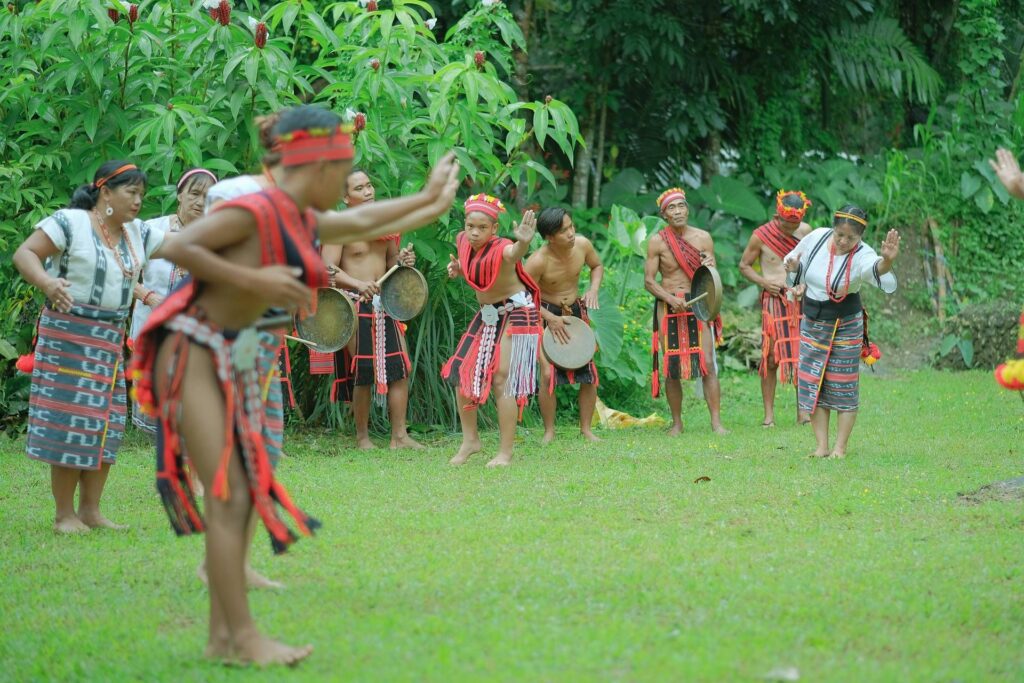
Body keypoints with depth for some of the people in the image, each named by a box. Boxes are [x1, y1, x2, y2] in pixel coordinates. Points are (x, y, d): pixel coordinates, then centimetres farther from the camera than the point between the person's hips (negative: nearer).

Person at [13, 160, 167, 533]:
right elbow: (24, 254, -16)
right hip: (69, 334, -8)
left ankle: (90, 510, 15)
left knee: (107, 423, 7)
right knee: (69, 420, -7)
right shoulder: (70, 223, -11)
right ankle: (64, 515, -1)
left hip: (111, 339, 8)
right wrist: (47, 283, -34)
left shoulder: (137, 233, 9)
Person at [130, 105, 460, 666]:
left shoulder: (301, 222, 8)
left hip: (232, 362, 9)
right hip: (191, 356, -9)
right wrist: (253, 280, -26)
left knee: (247, 493, 6)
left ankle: (222, 637, 9)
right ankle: (244, 638, -12)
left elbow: (361, 226, 28)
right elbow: (174, 248, -25)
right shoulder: (253, 211, -19)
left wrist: (425, 201, 34)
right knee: (228, 496, -13)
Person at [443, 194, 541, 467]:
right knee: (461, 373, 6)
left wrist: (523, 242, -77)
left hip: (515, 314, -8)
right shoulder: (463, 242, -6)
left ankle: (505, 453, -1)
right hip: (486, 314, 8)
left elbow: (515, 253, -54)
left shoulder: (501, 250, -28)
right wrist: (458, 268, -5)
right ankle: (470, 440, 20)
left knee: (502, 380, -10)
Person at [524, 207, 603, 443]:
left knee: (589, 374, 2)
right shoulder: (538, 261, -27)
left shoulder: (582, 245, -12)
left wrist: (593, 289, -8)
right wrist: (551, 319, -19)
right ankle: (549, 432, 0)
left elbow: (597, 266, 10)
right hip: (546, 314, -5)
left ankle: (586, 429, 17)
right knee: (548, 373, -15)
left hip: (576, 311, 5)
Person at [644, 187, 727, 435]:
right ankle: (677, 423, 13)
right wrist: (671, 298, -18)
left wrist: (709, 268, -17)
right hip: (668, 307, 0)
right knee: (671, 368, 2)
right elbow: (649, 281, -2)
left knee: (707, 363, -10)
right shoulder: (657, 242, 0)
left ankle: (716, 421, -8)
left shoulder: (703, 238, 4)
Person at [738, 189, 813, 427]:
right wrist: (763, 281, -12)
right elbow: (744, 265, 5)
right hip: (774, 300, -3)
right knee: (771, 358, -4)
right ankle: (769, 413, 3)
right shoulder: (761, 236, -5)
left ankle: (802, 411, 8)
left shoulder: (806, 231, 4)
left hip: (801, 299, 3)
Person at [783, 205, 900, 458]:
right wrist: (793, 266, -11)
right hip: (812, 323, 4)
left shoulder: (861, 256, -22)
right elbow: (795, 260, 12)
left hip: (845, 326, -4)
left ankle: (840, 447, 8)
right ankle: (822, 446, 9)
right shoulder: (817, 238, -8)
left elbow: (875, 268, -47)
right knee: (812, 383, 3)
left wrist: (886, 261, -69)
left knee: (844, 386, 0)